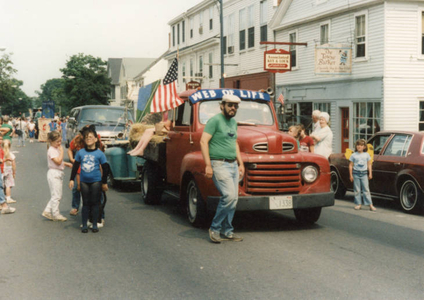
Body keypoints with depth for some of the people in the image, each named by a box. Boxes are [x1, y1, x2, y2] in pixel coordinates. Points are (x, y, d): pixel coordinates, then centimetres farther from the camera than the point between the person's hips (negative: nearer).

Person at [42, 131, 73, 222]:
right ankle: (56, 214, 5)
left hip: (59, 174, 10)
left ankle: (47, 211, 16)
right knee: (56, 195, -3)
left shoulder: (57, 149, 14)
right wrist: (61, 151, -18)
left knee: (58, 196, 11)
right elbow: (58, 162, -24)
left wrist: (67, 164, 11)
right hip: (54, 173, -10)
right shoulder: (51, 150, -16)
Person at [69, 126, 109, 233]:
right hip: (84, 181, 2)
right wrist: (72, 179, 6)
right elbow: (75, 166, 9)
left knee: (95, 202, 4)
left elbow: (105, 168, 2)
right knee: (85, 203, 7)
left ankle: (95, 224, 15)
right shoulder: (80, 152, 2)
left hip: (96, 181, -2)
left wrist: (104, 182, 4)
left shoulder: (99, 153, -4)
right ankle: (84, 225, 14)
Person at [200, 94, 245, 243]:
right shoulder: (215, 120, -8)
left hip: (233, 164, 8)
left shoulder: (233, 122, 16)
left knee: (233, 198, 5)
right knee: (228, 196, -17)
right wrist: (208, 165, -19)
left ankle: (227, 231, 15)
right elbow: (203, 141, -14)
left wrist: (240, 163, 20)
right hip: (219, 164, -8)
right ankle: (215, 228, -4)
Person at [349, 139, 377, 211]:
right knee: (357, 190, 4)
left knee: (366, 189, -3)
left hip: (364, 173, 0)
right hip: (356, 173, 0)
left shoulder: (367, 155, 7)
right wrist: (351, 175, -1)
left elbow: (369, 165, 10)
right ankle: (358, 204, 11)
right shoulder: (353, 155, 3)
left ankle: (370, 205, -5)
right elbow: (351, 165, 4)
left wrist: (370, 173, 4)